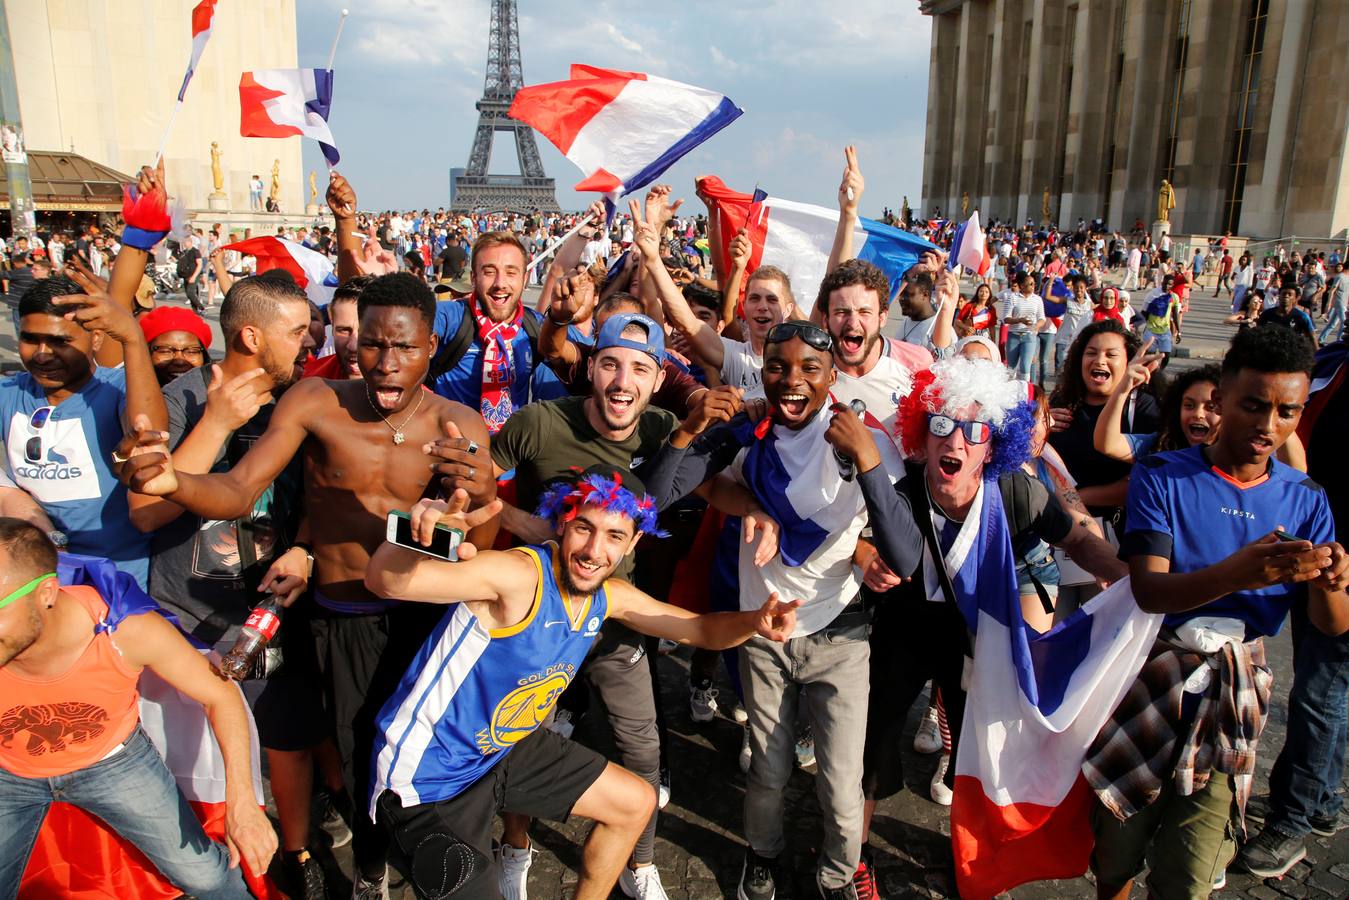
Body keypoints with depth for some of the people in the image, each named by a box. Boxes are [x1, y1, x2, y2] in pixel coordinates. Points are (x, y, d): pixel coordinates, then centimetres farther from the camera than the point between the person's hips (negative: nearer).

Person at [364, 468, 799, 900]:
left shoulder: (611, 596, -6)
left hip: (506, 750, 8)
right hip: (426, 774, -8)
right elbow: (385, 582, -42)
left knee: (636, 804, 16)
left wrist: (753, 621, -19)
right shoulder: (518, 575, -31)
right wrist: (420, 535, -64)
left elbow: (703, 629, 2)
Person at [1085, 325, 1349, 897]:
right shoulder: (1162, 478, -7)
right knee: (1116, 852, 10)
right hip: (1150, 678, -2)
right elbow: (1149, 590, -19)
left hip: (1235, 696, 2)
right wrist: (1236, 574, -37)